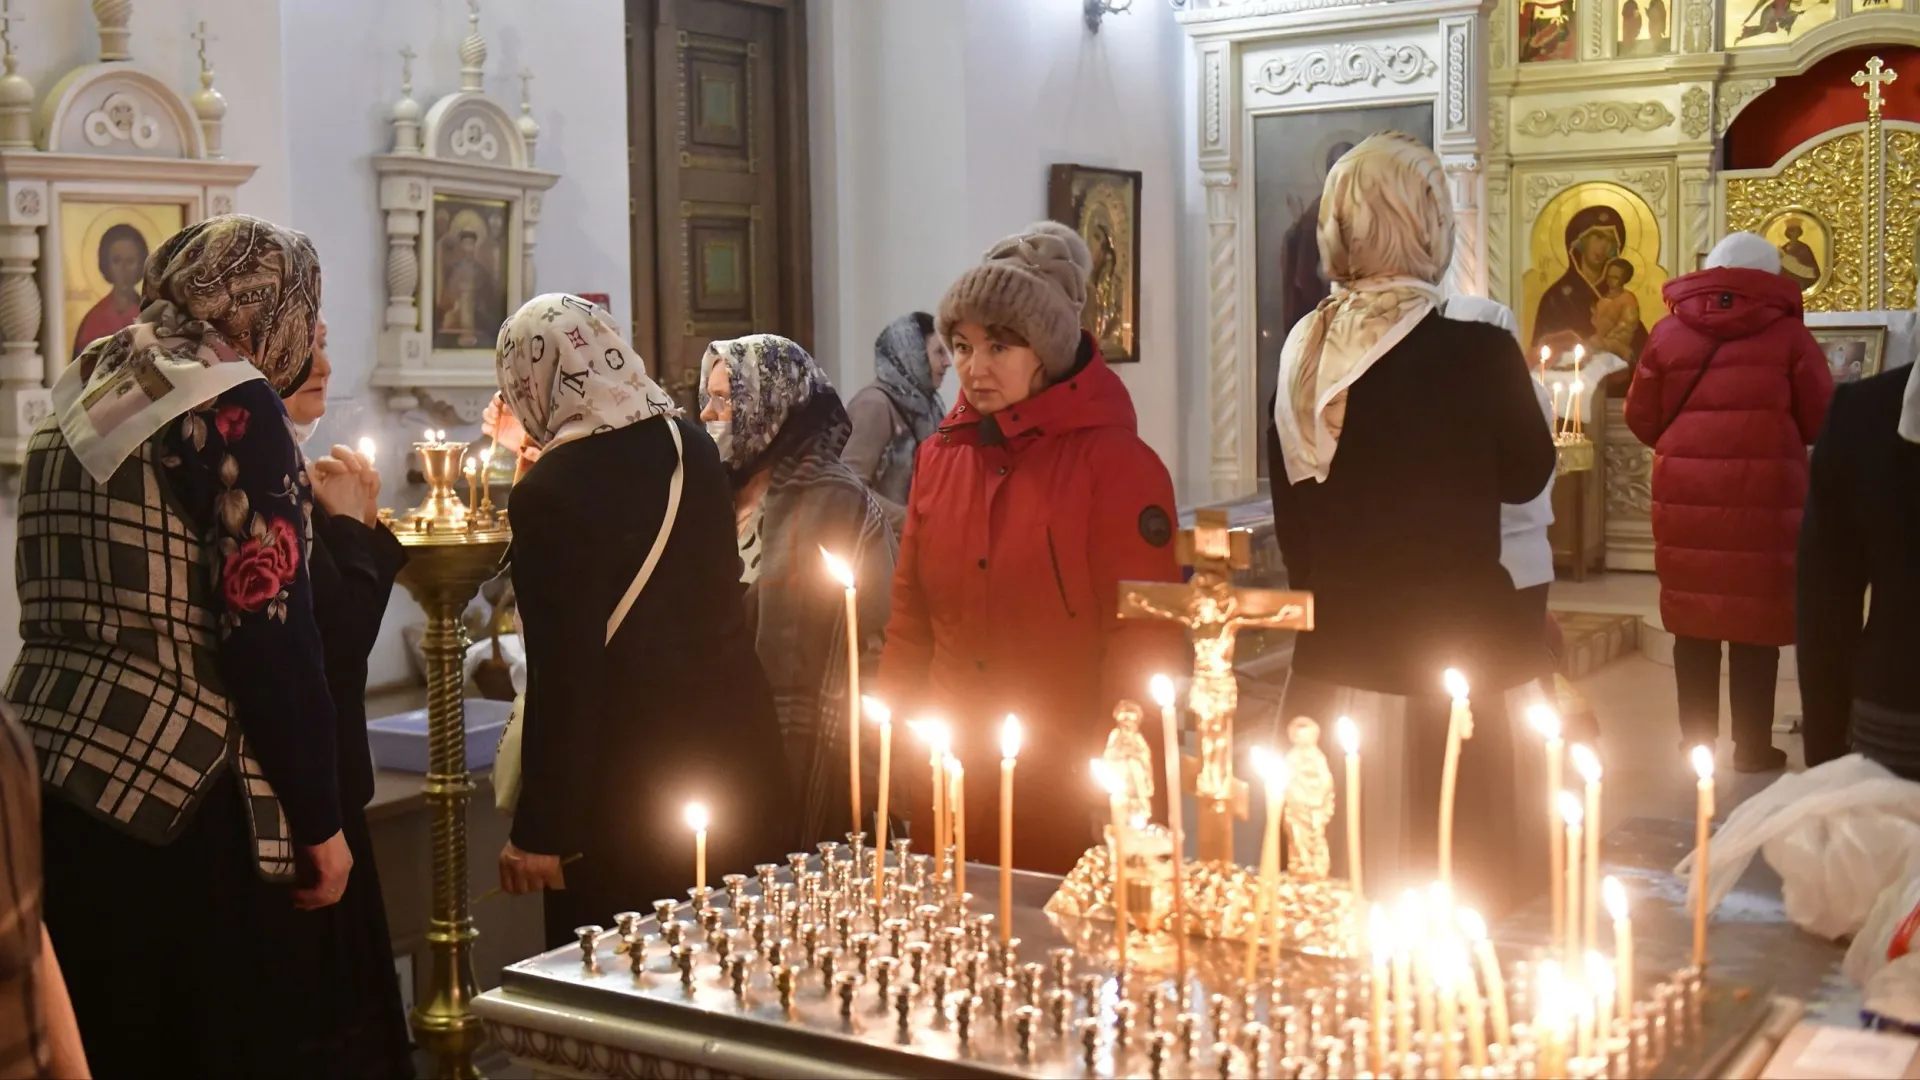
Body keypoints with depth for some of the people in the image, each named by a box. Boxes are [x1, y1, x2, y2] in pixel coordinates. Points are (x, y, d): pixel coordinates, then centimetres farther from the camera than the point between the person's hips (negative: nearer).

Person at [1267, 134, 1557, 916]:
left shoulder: (1301, 355, 0)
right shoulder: (1477, 354, -13)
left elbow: (1291, 519, 8)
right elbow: (1527, 473, 4)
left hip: (1331, 670, 5)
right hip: (1449, 673, -5)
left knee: (1335, 903, 13)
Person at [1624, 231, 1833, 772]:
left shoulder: (1669, 331, 5)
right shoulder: (1786, 331, -1)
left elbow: (1642, 419, 8)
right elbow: (1821, 419, 1)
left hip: (1686, 496, 2)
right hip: (1764, 497, -2)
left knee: (1693, 618, 9)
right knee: (1756, 620, 5)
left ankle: (1696, 743, 16)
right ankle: (1752, 746, 10)